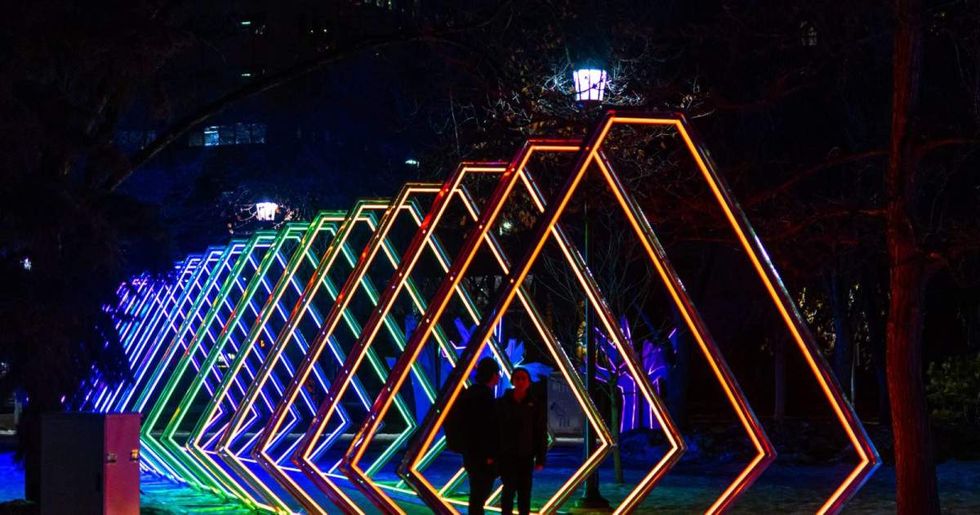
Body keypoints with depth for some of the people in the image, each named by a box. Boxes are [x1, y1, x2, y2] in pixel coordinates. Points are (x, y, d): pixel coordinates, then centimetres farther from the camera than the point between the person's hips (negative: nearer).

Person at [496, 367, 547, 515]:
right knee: (509, 488, -6)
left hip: (526, 455, 1)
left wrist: (540, 458, -5)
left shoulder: (536, 404, 0)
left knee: (524, 491, 5)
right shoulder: (502, 403, -1)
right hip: (506, 454, -1)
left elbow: (541, 432, 0)